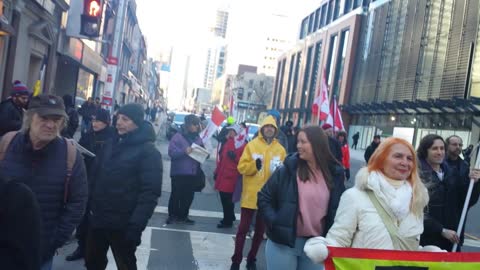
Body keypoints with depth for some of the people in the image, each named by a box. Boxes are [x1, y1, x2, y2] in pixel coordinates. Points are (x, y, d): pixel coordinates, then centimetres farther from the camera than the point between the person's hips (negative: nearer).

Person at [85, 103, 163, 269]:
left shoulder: (148, 152, -13)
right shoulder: (115, 143, 9)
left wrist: (136, 226, -27)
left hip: (122, 225, -7)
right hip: (97, 219, 7)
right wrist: (92, 207, 11)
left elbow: (150, 192, -20)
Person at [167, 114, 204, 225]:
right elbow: (171, 152, -15)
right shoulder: (178, 136, -7)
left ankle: (183, 216, 21)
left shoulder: (198, 138, 11)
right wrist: (184, 151, -27)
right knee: (176, 195, 1)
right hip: (179, 172, -5)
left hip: (193, 173, 6)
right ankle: (172, 215, 14)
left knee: (188, 196, 9)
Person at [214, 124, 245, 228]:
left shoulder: (242, 145, -9)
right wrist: (217, 171, 21)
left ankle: (228, 221, 10)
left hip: (231, 177, -7)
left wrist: (235, 157, -26)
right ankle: (229, 217, 30)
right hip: (223, 176, 7)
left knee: (227, 200, -2)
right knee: (224, 198, 14)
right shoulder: (228, 142, 14)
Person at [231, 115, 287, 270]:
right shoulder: (252, 145, -3)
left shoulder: (280, 149, 3)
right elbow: (242, 167, -7)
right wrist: (254, 165, -24)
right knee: (243, 229, 2)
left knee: (260, 230, 14)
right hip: (251, 194, -3)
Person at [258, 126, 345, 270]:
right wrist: (274, 223, -11)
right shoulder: (288, 169, -5)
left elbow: (339, 208, 8)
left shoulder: (334, 174, 1)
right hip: (283, 242, -2)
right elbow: (264, 197, 0)